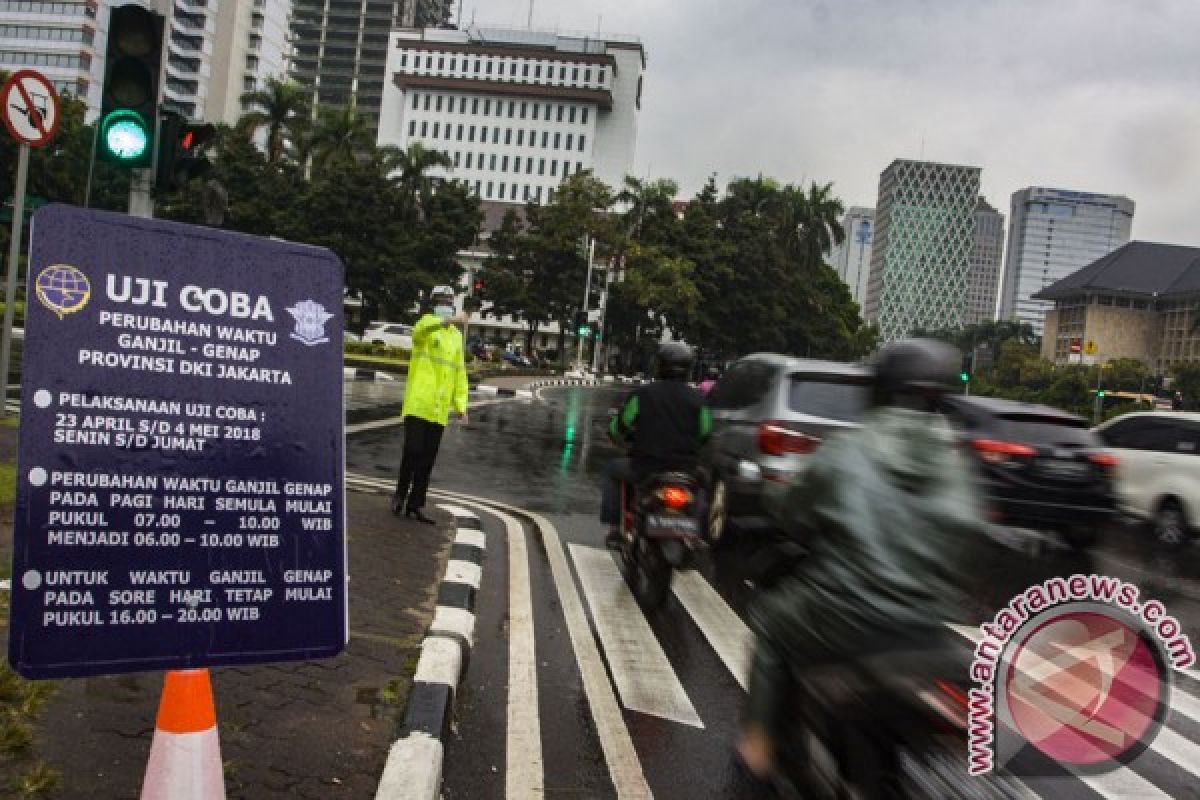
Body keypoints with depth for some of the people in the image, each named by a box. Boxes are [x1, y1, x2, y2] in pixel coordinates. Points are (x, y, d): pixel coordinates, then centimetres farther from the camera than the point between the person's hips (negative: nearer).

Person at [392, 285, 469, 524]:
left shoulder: (456, 336, 14)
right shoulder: (426, 324, -1)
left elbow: (459, 373, 15)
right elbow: (420, 330, -29)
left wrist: (461, 405, 5)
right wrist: (449, 321, -47)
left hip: (439, 409, 5)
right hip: (417, 403, -5)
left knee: (428, 459, 7)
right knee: (413, 451, -11)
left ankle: (415, 505, 17)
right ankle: (400, 493, 13)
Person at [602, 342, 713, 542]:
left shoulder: (641, 394, -2)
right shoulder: (697, 400, 0)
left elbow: (617, 429, 5)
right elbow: (706, 437, 6)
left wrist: (625, 437, 29)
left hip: (645, 468, -1)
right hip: (686, 470, 2)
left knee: (613, 469, 29)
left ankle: (614, 526, 25)